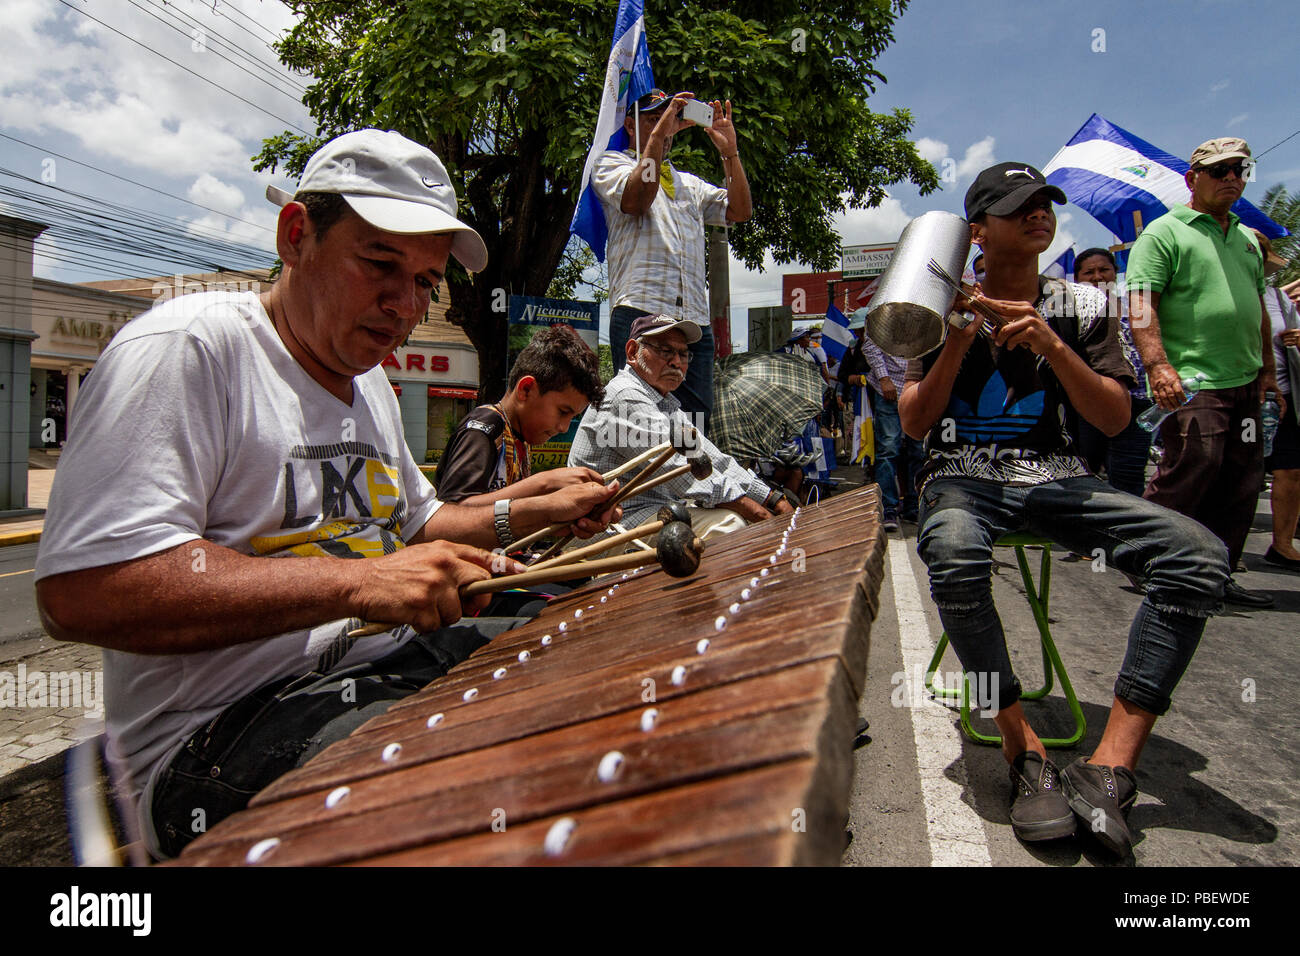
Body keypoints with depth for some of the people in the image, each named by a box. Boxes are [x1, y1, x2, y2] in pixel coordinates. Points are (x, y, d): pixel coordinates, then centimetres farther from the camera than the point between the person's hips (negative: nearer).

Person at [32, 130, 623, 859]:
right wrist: (358, 584, -27)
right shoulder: (187, 348, -13)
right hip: (217, 737, -9)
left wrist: (534, 514, 12)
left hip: (382, 663, 9)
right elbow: (80, 590, -23)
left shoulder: (367, 379, 16)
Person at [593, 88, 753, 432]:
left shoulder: (690, 183, 31)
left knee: (697, 422, -2)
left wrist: (729, 151, 11)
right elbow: (636, 200, -5)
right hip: (641, 312, -5)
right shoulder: (611, 163, 16)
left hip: (696, 322, 5)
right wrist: (660, 129, -4)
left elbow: (740, 210, 20)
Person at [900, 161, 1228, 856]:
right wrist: (959, 340, -13)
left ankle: (1108, 769, -21)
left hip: (1055, 478, 3)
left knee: (1199, 555, -23)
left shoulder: (1080, 306, 11)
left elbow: (1114, 419, 2)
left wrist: (1051, 346, -11)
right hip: (962, 476, -2)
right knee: (954, 556, -40)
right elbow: (913, 423, 0)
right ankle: (1026, 754, -22)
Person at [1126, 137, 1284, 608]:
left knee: (1241, 483, 7)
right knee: (1190, 471, -13)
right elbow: (1141, 304, -13)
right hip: (1192, 382, -8)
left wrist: (1267, 367, 23)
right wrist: (1157, 365, -24)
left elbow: (1258, 307, 28)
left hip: (1244, 381, 8)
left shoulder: (1246, 238, 22)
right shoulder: (1164, 232, -2)